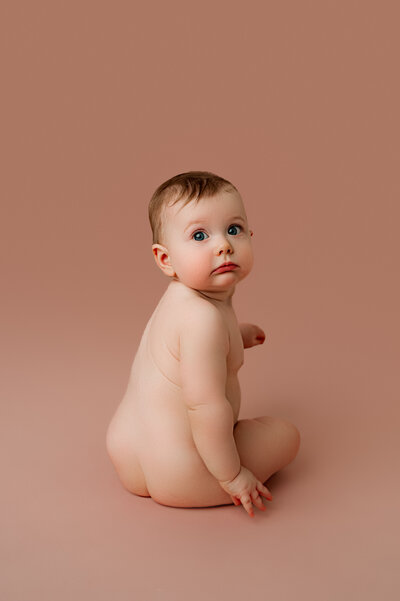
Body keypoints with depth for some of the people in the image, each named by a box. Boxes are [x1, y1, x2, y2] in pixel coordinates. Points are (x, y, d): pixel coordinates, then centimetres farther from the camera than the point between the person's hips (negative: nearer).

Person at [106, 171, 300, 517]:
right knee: (285, 433, 9)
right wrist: (231, 475, -20)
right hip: (177, 478, -8)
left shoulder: (182, 297, 4)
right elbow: (206, 406, -29)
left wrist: (236, 336, 29)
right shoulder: (204, 317, -27)